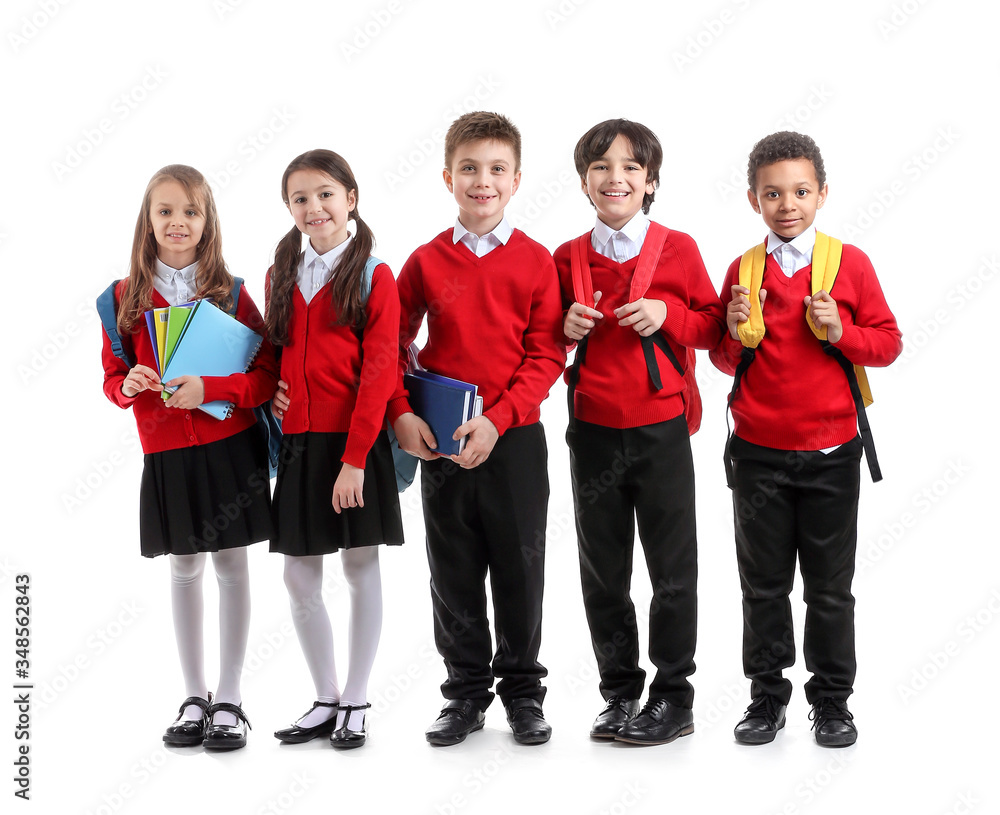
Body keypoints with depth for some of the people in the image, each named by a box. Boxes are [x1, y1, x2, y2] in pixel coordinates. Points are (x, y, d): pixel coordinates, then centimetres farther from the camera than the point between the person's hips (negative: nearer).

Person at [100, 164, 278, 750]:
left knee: (232, 565, 3)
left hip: (231, 446, -1)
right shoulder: (127, 298, 2)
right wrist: (129, 386, -14)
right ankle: (195, 697, 21)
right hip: (166, 453, 2)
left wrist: (209, 388, -20)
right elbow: (113, 376, 9)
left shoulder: (230, 293, -3)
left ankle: (230, 699, 13)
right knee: (184, 568, 9)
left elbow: (267, 374, -5)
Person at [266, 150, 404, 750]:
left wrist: (355, 456, -17)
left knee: (361, 568, 4)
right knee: (300, 577, 6)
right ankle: (326, 700, 20)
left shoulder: (374, 277, -5)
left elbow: (379, 373, -11)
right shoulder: (282, 276, 12)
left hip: (356, 442, -5)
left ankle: (357, 702, 14)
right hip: (299, 442, 5)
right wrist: (272, 394, 2)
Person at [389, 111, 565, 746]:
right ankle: (467, 693, 22)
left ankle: (523, 691, 22)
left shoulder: (535, 260, -2)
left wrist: (497, 419, -16)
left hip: (515, 438, -2)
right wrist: (402, 414, -7)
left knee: (519, 569, 7)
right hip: (440, 442, 2)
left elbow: (547, 357, -6)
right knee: (454, 573, 9)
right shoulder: (426, 262, 3)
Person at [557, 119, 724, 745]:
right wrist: (567, 328, -7)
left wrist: (667, 313, -13)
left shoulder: (678, 249, -1)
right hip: (593, 432, 2)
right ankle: (621, 695, 23)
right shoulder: (568, 259, 5)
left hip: (662, 430, -2)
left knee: (674, 572, 4)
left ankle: (673, 699, 17)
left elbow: (713, 325, 4)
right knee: (602, 574, 10)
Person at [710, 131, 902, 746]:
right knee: (763, 583, 9)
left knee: (831, 585, 8)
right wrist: (736, 333, -11)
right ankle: (767, 695, 22)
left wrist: (841, 332, -17)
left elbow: (888, 343, 0)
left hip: (831, 452, -1)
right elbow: (724, 361, 10)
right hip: (758, 453, 2)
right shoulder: (743, 270, 3)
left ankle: (832, 699, 21)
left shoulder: (850, 263, -2)